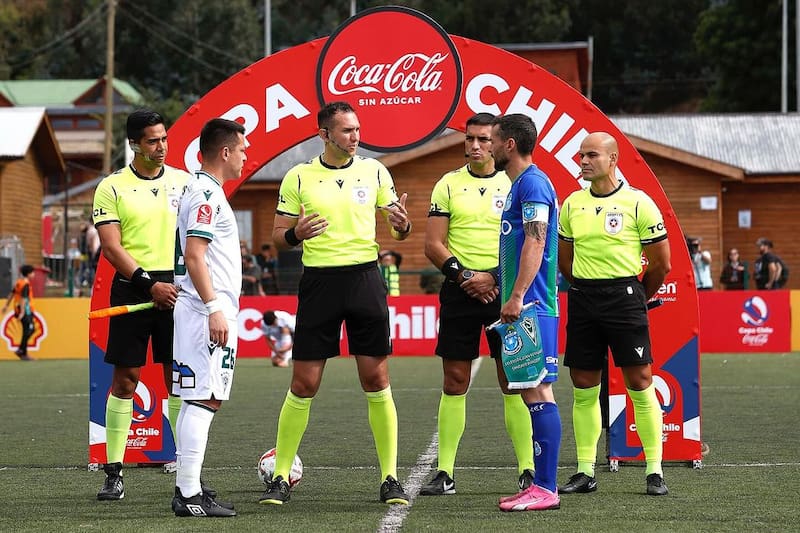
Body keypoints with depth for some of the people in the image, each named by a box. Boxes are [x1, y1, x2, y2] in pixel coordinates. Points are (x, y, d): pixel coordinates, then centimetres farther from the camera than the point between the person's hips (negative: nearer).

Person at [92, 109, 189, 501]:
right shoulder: (112, 187, 0)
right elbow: (111, 247, -6)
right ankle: (114, 472, 2)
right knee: (125, 379, -2)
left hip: (177, 289, 2)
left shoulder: (183, 182, 9)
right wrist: (150, 284, -15)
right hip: (132, 290, -2)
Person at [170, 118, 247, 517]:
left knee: (197, 401, 11)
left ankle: (188, 489, 14)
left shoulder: (203, 191, 19)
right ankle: (189, 496, -14)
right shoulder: (207, 194, -12)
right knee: (203, 400, -12)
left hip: (210, 312, 11)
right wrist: (213, 308, -24)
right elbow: (193, 255, -20)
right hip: (209, 311, -11)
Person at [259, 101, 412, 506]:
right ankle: (281, 477, 9)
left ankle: (390, 478, 6)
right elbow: (278, 237, 6)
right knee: (303, 385, -1)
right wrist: (296, 233, -16)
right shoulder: (298, 177, 2)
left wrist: (402, 225, -13)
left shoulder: (374, 171, 6)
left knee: (377, 381, -1)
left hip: (365, 278, 1)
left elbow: (399, 230, 11)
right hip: (319, 281, -1)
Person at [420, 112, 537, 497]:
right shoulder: (448, 185, 7)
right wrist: (464, 276, -11)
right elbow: (433, 244, 3)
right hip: (460, 291, 1)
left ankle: (527, 470, 2)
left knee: (514, 383, -2)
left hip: (504, 292, -1)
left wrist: (494, 278, -12)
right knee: (454, 382, 2)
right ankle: (445, 473, 4)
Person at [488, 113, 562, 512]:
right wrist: (501, 286, 26)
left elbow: (535, 243, -21)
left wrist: (517, 296, -26)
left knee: (537, 390, -11)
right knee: (530, 392, 10)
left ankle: (545, 488, -12)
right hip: (523, 307, 10)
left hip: (530, 305, -10)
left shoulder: (532, 183, -11)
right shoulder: (518, 184, 20)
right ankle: (539, 484, 12)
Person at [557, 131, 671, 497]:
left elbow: (661, 263, 1)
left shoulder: (637, 203, -5)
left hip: (624, 295, -4)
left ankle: (655, 471, 0)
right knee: (584, 388, 5)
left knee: (640, 383, -5)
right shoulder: (572, 205, 8)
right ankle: (585, 473, 10)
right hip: (582, 300, 4)